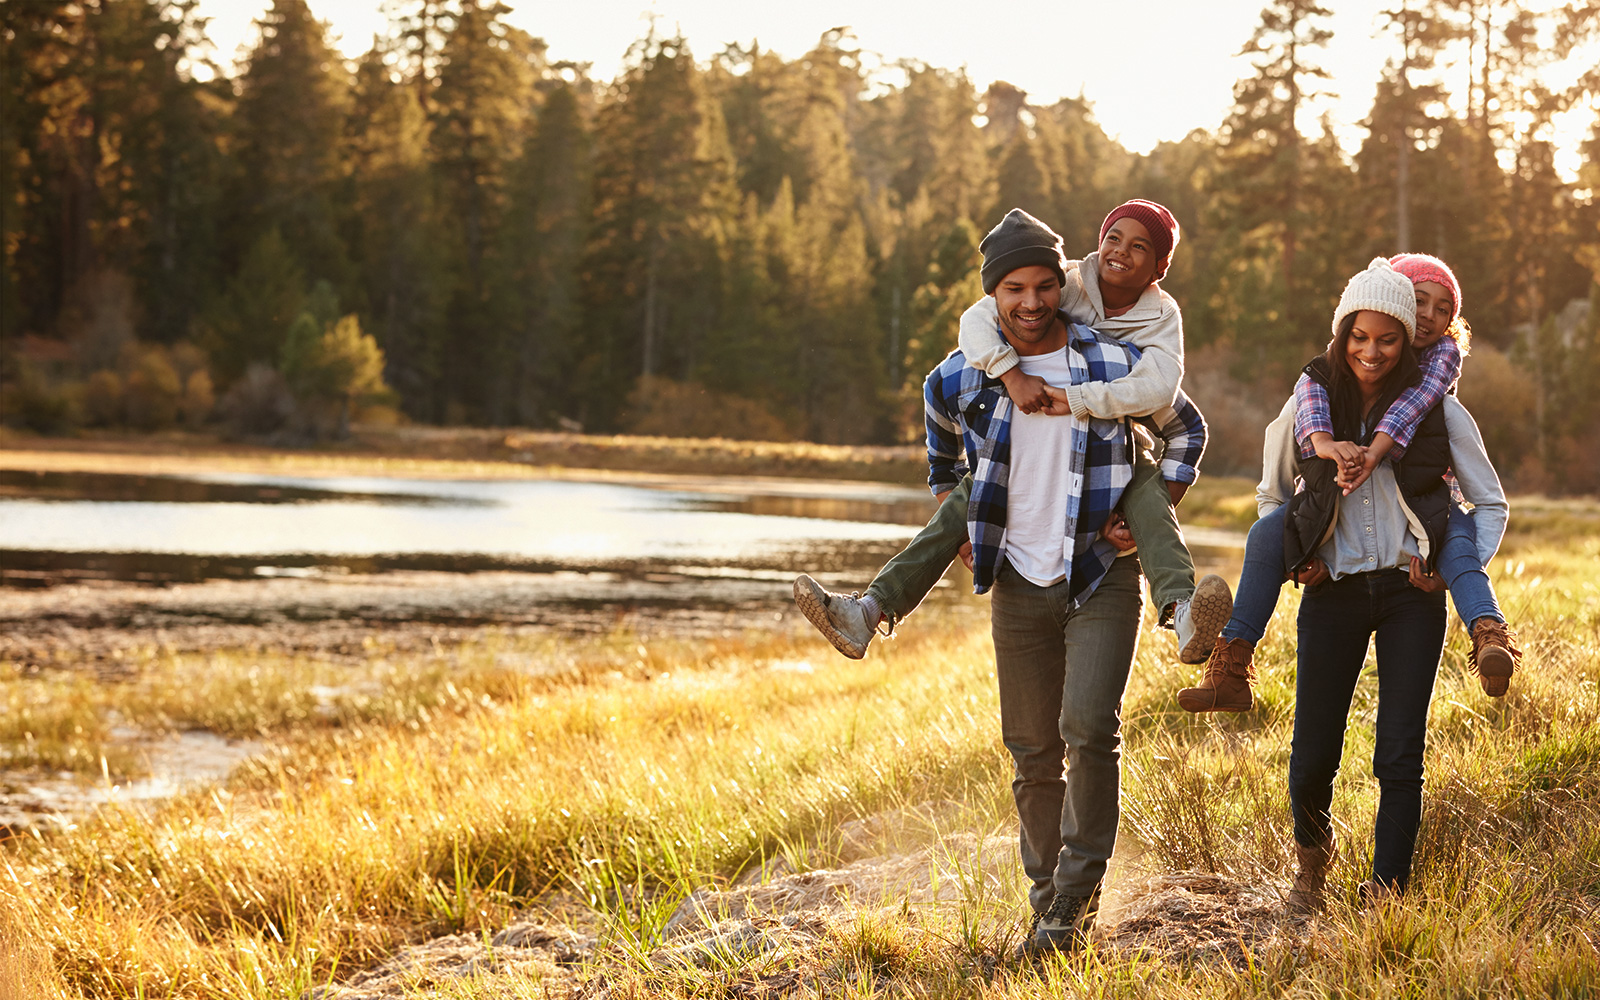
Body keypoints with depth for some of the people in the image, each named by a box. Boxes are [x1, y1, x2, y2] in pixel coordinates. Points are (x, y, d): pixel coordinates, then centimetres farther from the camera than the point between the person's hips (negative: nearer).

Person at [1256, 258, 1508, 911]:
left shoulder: (1438, 410, -1)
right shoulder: (1310, 404, 2)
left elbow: (1490, 503, 8)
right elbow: (1272, 494, 18)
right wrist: (1295, 560, 5)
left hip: (1410, 594, -1)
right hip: (1334, 593, 1)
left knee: (1399, 755, -6)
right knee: (1312, 756, 2)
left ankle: (1386, 895, 5)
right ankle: (1313, 849, 33)